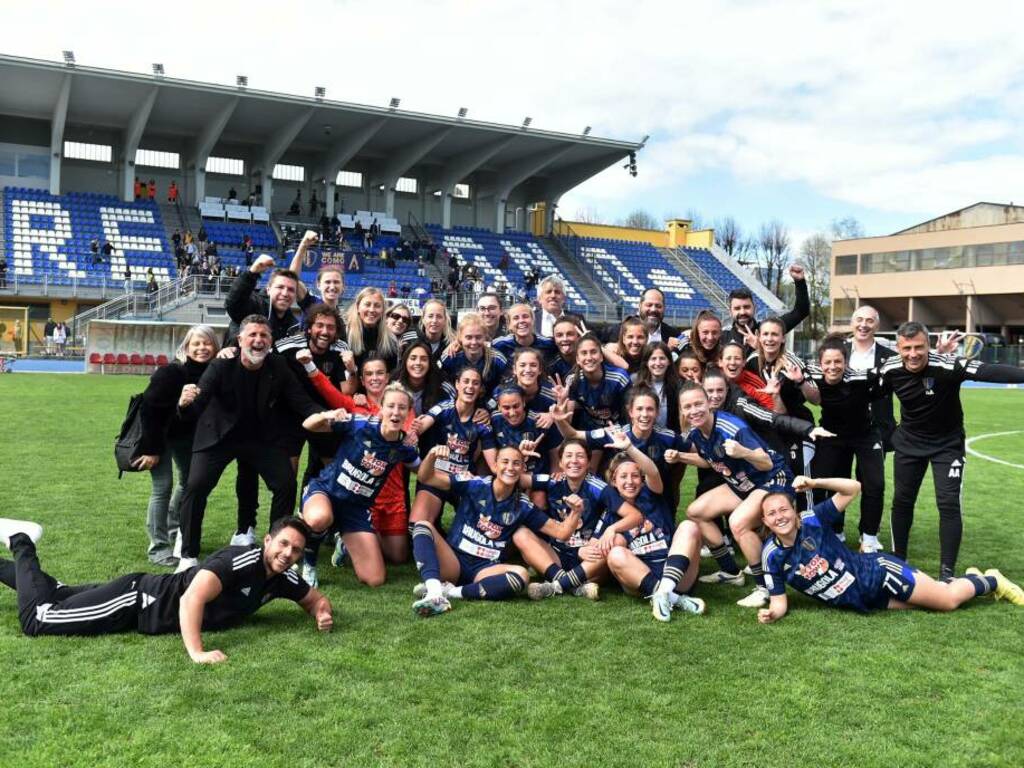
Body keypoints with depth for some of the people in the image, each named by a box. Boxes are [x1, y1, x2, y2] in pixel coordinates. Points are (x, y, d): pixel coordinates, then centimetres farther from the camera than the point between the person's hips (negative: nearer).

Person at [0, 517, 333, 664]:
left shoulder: (281, 578, -6)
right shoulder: (240, 560, -31)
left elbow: (314, 598, 10)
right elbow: (191, 598, -42)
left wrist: (322, 612, -13)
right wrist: (196, 653, -49)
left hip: (148, 598, 7)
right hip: (136, 599, -7)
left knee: (58, 593, 22)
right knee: (35, 619, -4)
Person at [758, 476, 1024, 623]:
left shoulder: (812, 521, -17)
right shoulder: (772, 556, -11)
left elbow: (853, 488, -17)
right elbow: (779, 600, -5)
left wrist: (815, 483, -31)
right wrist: (772, 613, -28)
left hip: (876, 572, -2)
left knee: (949, 599, -5)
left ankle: (990, 581, 27)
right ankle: (969, 577, 29)